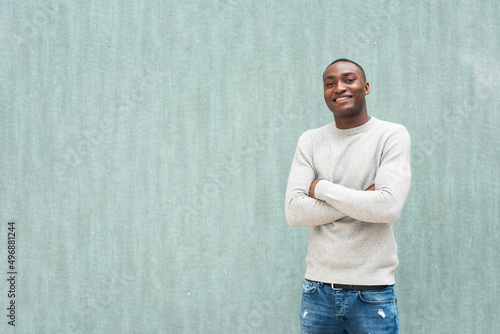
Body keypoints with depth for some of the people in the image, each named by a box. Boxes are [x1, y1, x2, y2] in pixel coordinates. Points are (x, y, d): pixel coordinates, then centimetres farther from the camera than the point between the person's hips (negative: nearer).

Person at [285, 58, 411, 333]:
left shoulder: (392, 135, -3)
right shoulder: (310, 141, 6)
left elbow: (390, 207, -17)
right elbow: (293, 212, -5)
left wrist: (322, 187, -9)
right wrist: (362, 199, -12)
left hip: (372, 291, -2)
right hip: (318, 288, 3)